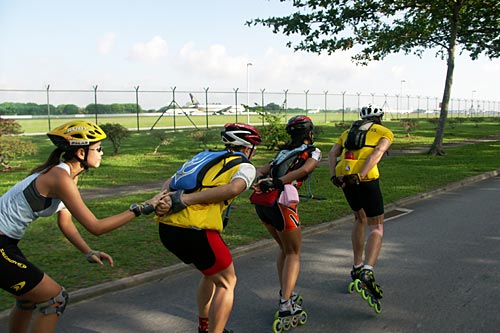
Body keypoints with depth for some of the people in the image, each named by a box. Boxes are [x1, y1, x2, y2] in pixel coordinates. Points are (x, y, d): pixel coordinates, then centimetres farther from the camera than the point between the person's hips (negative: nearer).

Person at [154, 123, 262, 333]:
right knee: (226, 282, 14)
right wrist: (186, 199, -17)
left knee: (211, 273, 30)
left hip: (166, 227, 7)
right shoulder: (245, 166, 8)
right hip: (195, 231, -7)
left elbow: (169, 182, 17)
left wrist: (168, 201, -2)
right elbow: (233, 188, -15)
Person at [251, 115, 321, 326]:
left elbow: (261, 169, 16)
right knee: (294, 252, 10)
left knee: (284, 249, 24)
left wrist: (260, 179, -4)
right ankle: (286, 305, 0)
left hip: (260, 202, 6)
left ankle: (285, 294, 29)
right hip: (280, 202, -6)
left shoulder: (284, 151, 30)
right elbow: (305, 169, -9)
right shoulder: (313, 151, 13)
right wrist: (278, 182, -16)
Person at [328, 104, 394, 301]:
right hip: (367, 178, -5)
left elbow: (332, 153, 10)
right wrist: (360, 176, -16)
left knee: (360, 219, 26)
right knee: (376, 227, 2)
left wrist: (334, 176, 0)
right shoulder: (385, 132, 15)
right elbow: (378, 152, -7)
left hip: (344, 175, 5)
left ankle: (357, 267, 29)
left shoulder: (349, 131, 28)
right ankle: (368, 271, -19)